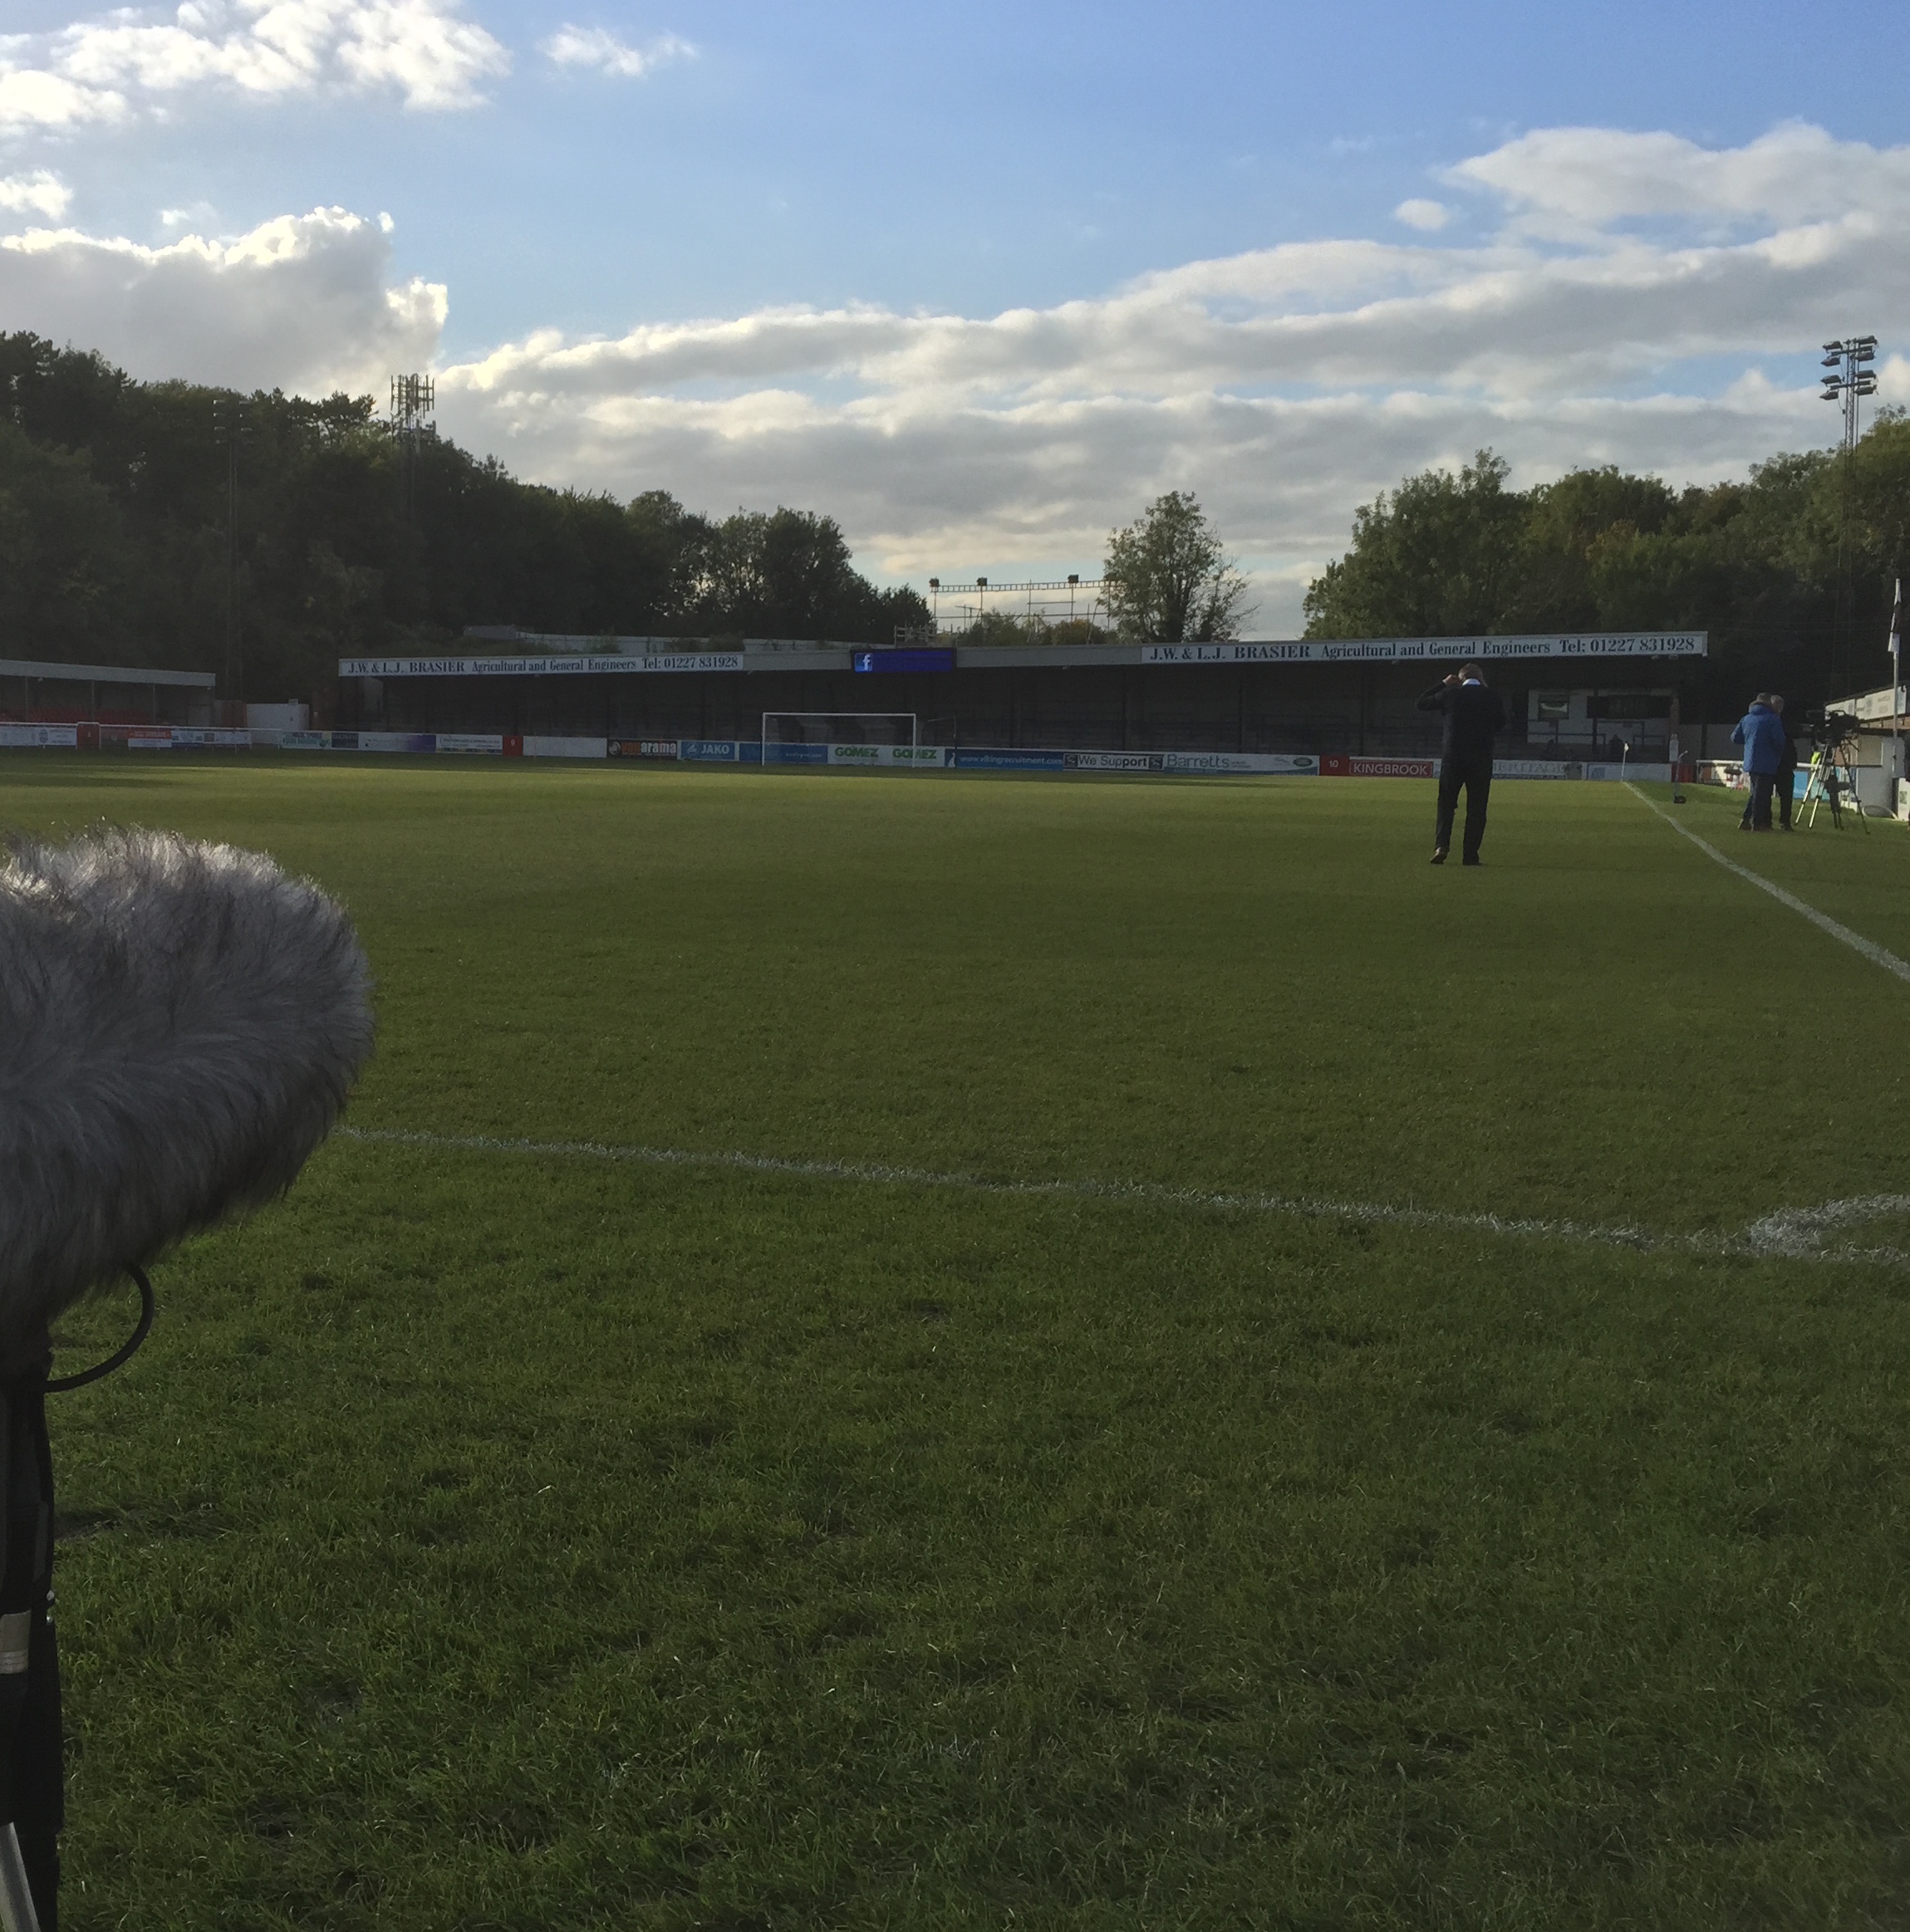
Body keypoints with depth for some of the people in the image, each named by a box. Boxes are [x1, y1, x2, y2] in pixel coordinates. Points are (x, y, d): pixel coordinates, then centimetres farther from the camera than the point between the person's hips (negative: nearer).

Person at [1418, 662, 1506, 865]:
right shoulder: (1493, 698, 0)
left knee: (1446, 803, 8)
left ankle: (1441, 845, -10)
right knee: (1476, 808, 5)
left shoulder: (1450, 694, -1)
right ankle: (1471, 854, 3)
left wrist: (1443, 683, 18)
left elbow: (1422, 704, 13)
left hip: (1452, 758, 0)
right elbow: (1500, 726, 14)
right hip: (1481, 760, 0)